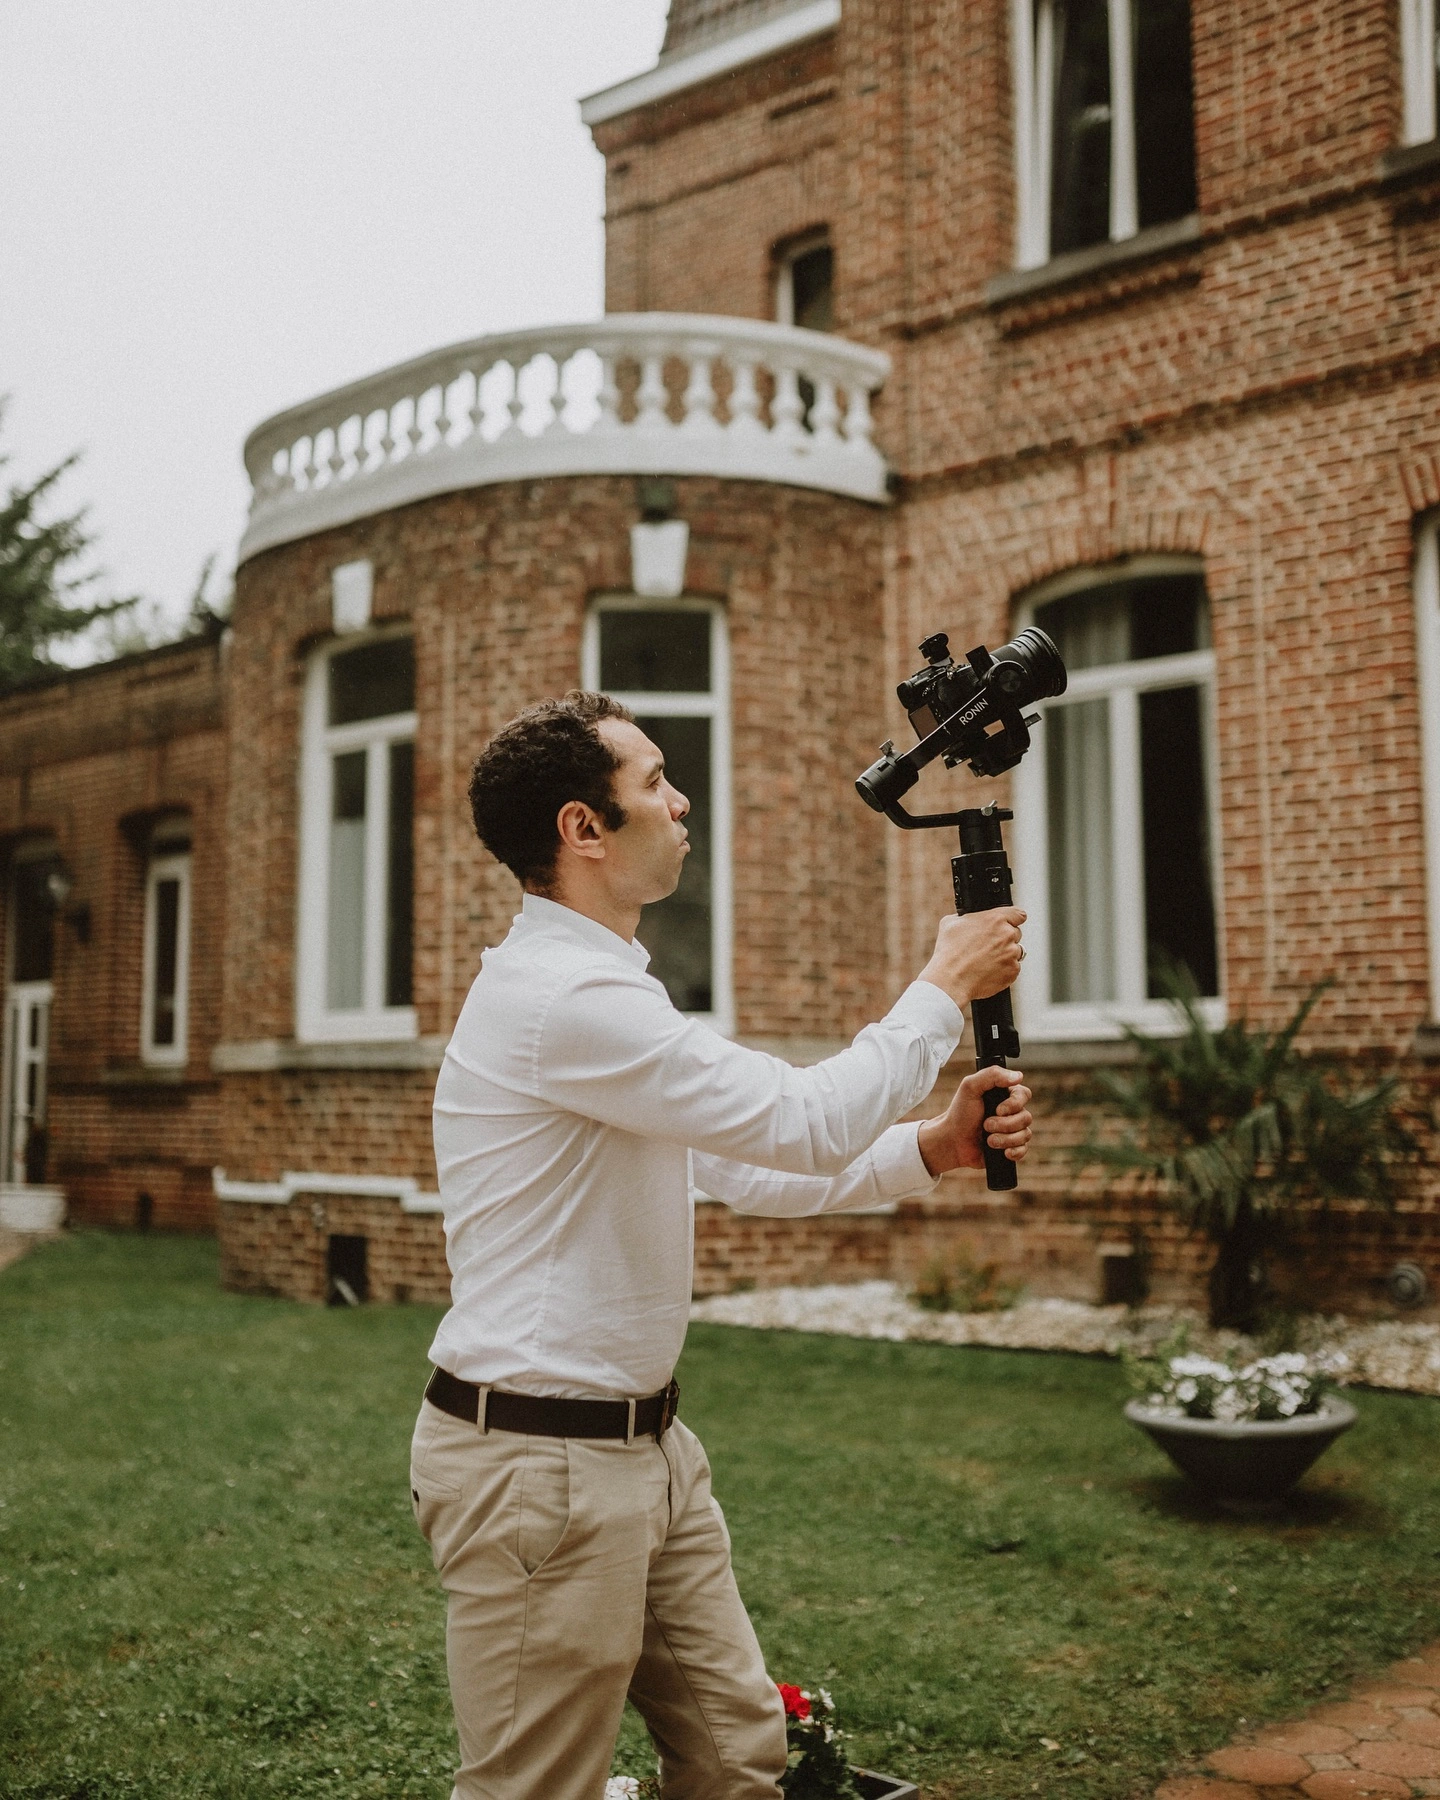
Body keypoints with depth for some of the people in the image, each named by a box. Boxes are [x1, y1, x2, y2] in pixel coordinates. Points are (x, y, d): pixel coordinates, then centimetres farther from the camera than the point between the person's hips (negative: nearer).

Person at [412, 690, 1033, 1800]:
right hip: (540, 1462, -10)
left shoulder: (602, 990, 13)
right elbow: (808, 1124, -21)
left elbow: (748, 1167, 14)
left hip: (645, 1446, 10)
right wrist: (946, 989, -7)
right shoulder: (561, 995, -22)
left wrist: (934, 1150, 2)